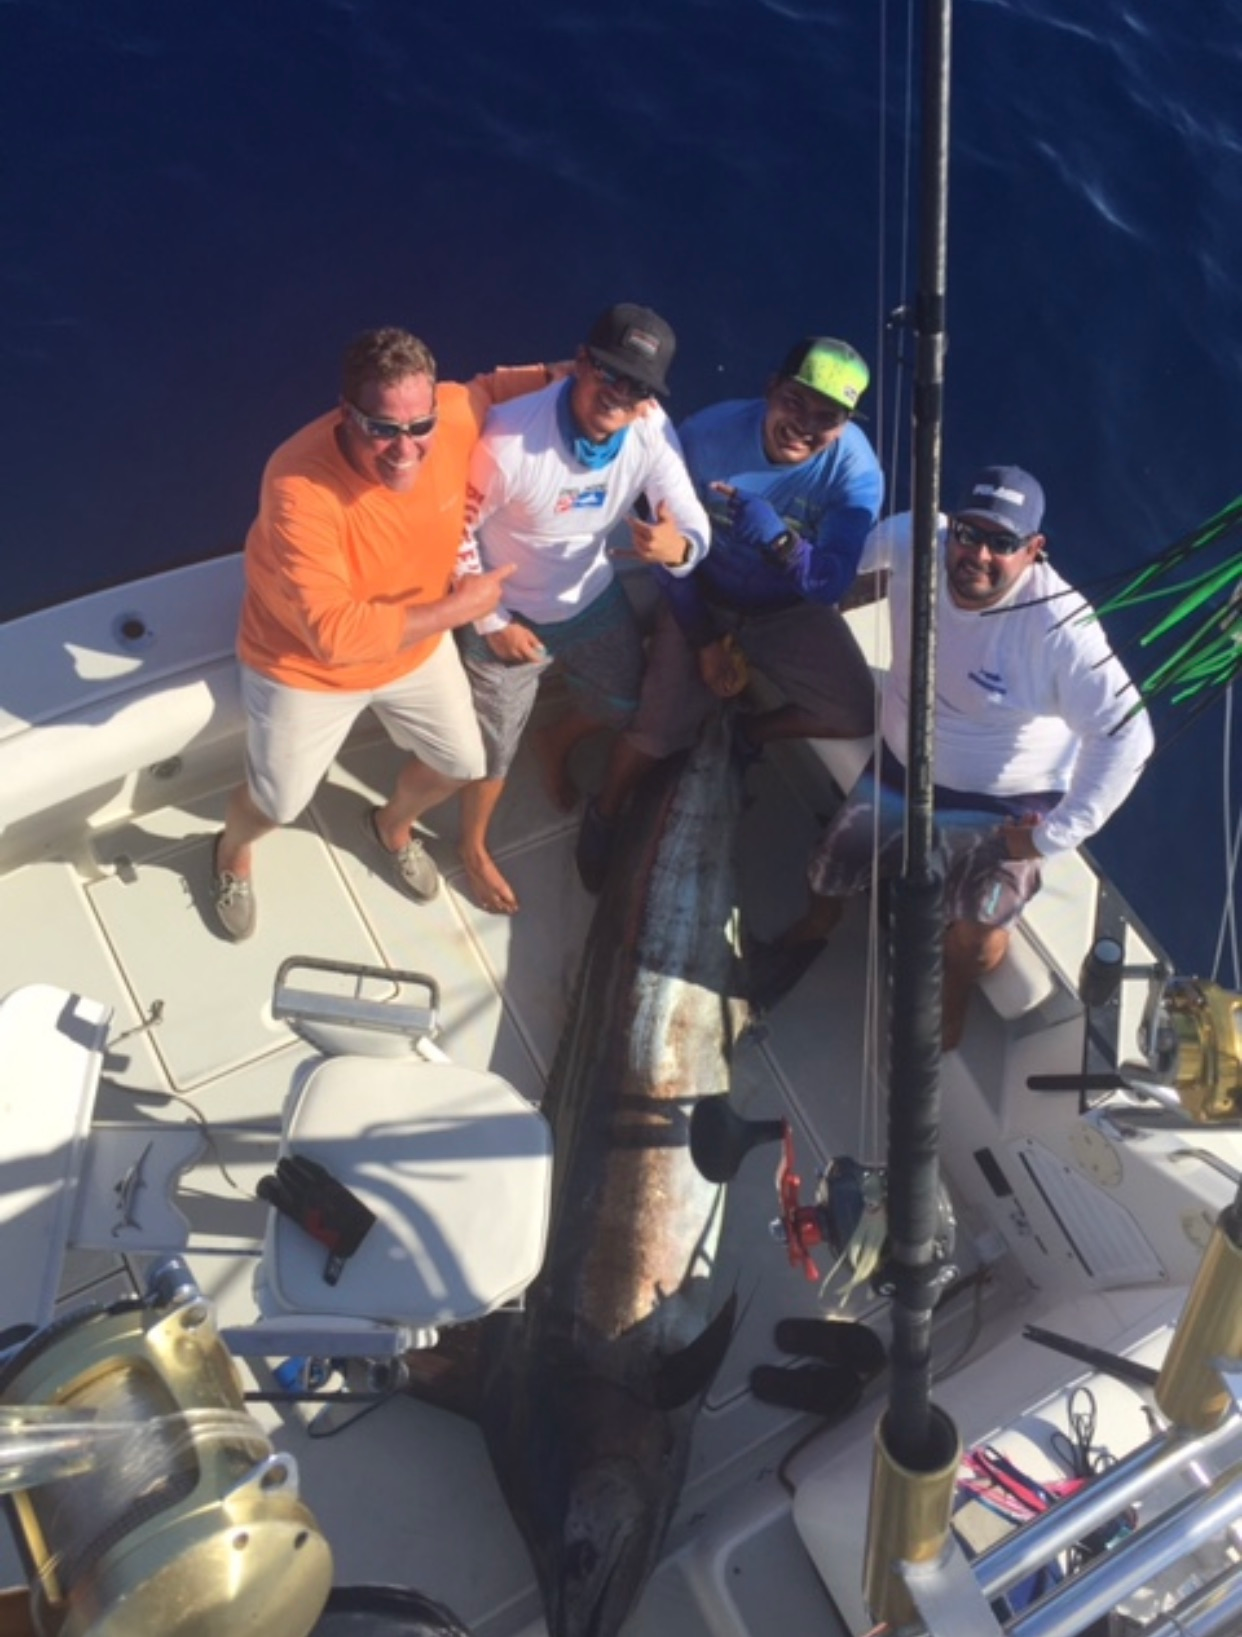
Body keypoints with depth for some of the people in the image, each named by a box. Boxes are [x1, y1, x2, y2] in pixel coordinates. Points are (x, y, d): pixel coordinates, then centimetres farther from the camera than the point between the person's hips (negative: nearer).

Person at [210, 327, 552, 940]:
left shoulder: (455, 416, -24)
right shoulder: (301, 486, -40)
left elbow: (486, 386, 3)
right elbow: (334, 634, -41)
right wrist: (455, 609, -34)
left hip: (416, 645, 5)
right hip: (305, 665, -5)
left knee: (460, 763, 21)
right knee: (277, 803, 14)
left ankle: (393, 825, 56)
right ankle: (232, 853, 52)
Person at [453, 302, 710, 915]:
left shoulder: (652, 431, -22)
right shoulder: (509, 439, -36)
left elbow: (694, 524, -20)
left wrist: (678, 548, -45)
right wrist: (491, 622, -17)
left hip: (593, 599, 5)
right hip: (510, 614, -5)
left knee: (624, 702, 26)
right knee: (494, 749, 12)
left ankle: (554, 744, 61)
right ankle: (474, 848, 43)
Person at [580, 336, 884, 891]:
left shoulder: (855, 470, -26)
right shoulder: (708, 434, -26)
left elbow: (831, 585, -31)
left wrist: (780, 541, -52)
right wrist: (704, 639, -12)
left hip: (791, 608, 2)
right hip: (704, 598, -1)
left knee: (856, 715, -12)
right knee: (658, 728, -12)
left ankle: (748, 730, 19)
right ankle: (602, 817, 21)